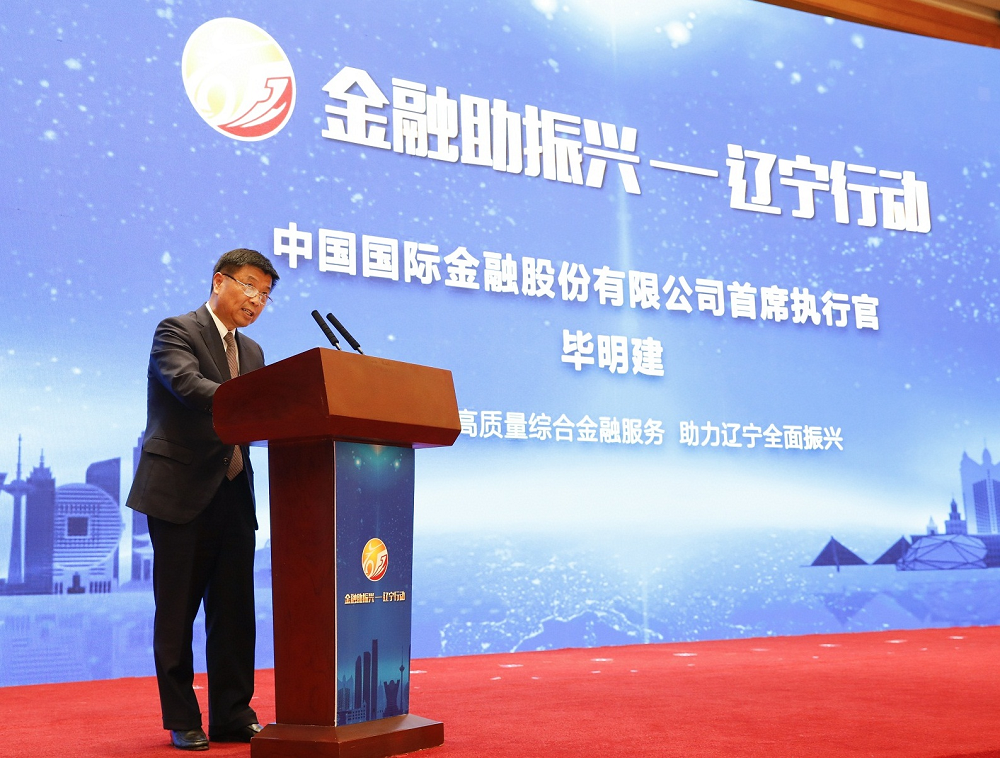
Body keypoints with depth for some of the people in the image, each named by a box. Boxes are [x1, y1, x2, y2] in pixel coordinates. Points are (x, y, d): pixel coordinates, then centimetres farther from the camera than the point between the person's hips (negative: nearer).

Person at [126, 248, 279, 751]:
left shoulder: (251, 351, 18)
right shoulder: (176, 331, -4)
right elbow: (188, 385, -23)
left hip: (232, 496, 7)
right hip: (181, 492, -6)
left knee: (234, 610, 7)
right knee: (176, 611, 3)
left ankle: (232, 716, 15)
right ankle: (181, 720, 12)